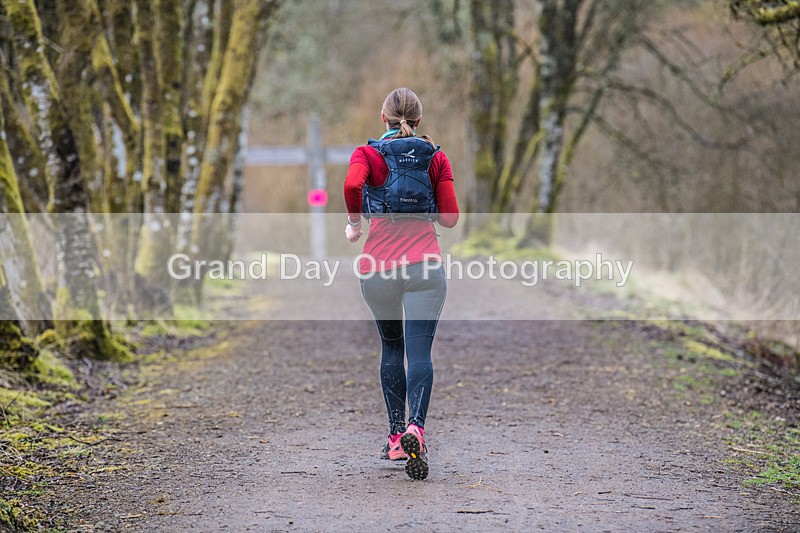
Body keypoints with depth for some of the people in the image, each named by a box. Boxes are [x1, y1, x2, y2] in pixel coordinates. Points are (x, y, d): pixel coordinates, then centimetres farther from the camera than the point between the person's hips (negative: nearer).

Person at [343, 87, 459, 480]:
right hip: (425, 263, -1)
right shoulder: (436, 157, 9)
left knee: (391, 346, 18)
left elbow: (352, 185, -18)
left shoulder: (367, 153, 5)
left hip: (378, 264, 1)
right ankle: (416, 427, -28)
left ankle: (396, 437, 18)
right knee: (420, 350, -5)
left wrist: (354, 223, -1)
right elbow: (450, 219, 3)